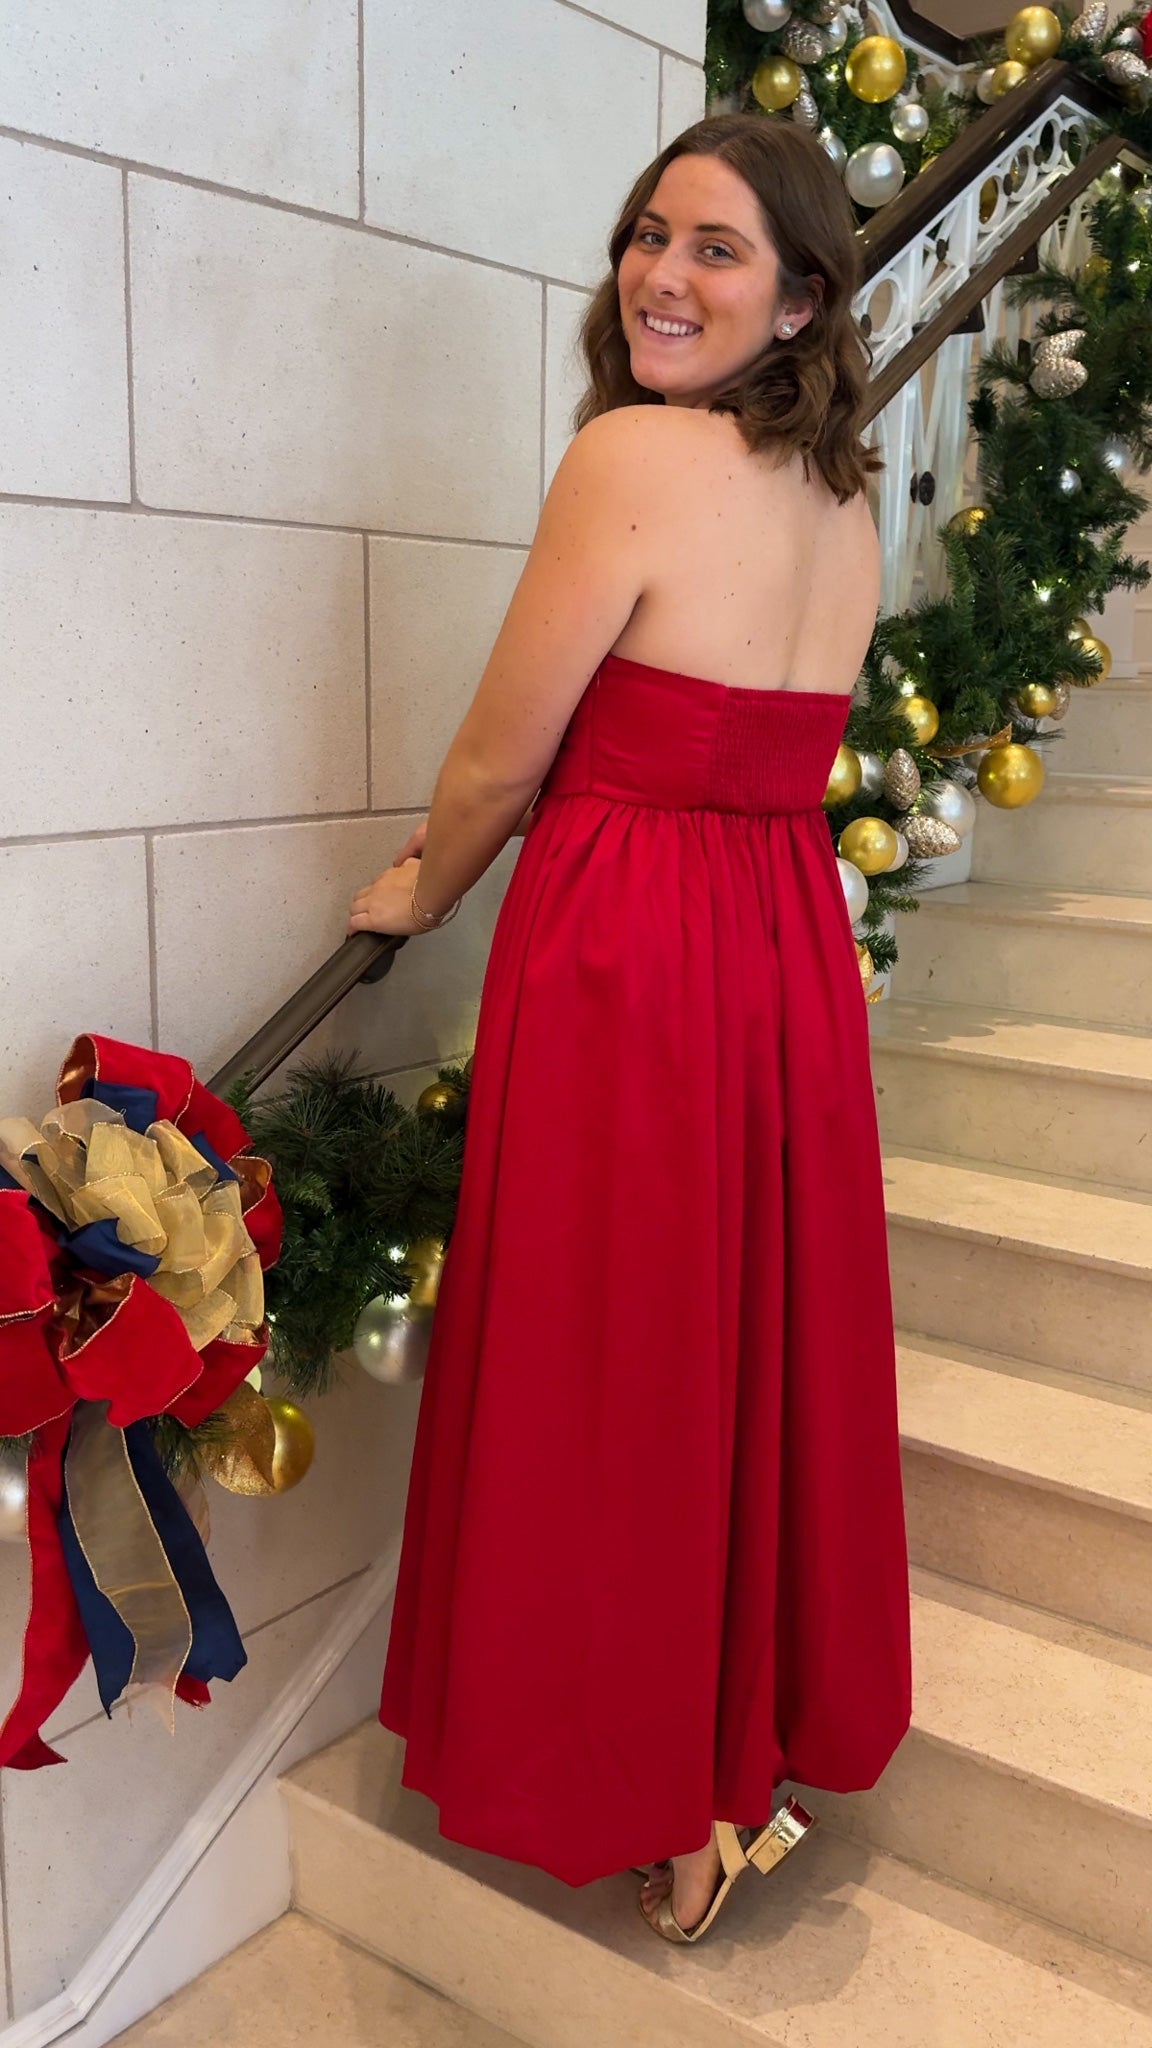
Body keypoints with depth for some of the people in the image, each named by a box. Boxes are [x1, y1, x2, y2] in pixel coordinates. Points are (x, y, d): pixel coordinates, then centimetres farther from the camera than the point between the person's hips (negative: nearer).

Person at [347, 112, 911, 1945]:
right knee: (770, 1347, 17)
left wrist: (419, 892, 10)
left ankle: (653, 1809, 27)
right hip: (794, 950, 8)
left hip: (622, 956, -7)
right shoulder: (845, 495, 10)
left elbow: (500, 766, -10)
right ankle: (772, 1752, 37)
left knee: (615, 1368, 8)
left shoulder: (632, 453, -13)